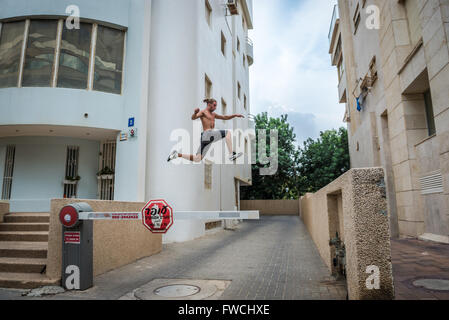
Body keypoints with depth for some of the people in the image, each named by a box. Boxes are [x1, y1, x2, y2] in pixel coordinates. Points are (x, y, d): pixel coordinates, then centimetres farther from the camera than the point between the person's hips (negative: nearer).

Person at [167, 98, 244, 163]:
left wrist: (235, 115, 27)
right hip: (208, 134, -8)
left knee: (197, 159, 4)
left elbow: (225, 117, 34)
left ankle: (177, 154, 10)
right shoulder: (203, 112, 4)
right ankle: (232, 155, -14)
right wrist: (195, 113, -34)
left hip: (211, 136, 8)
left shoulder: (213, 114, 28)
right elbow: (193, 118, -12)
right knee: (228, 132, -8)